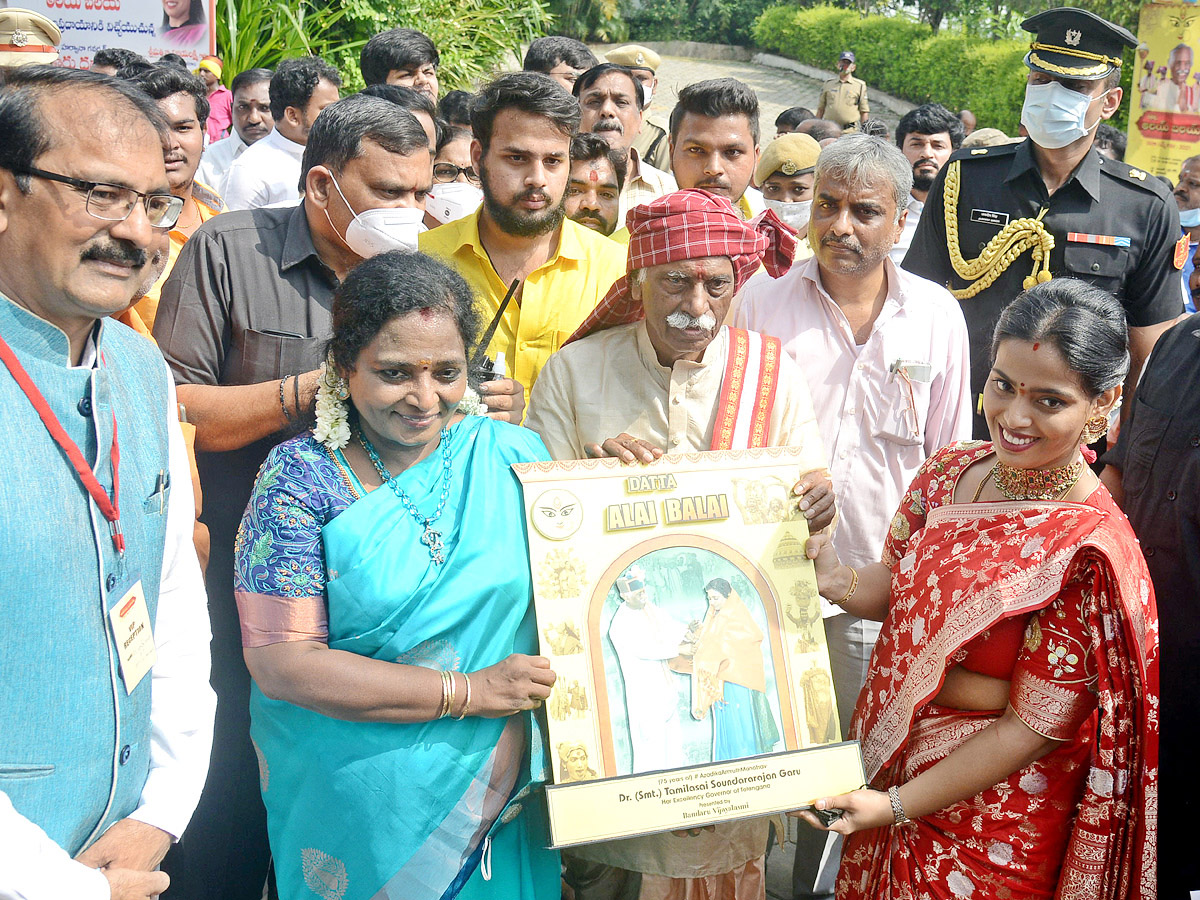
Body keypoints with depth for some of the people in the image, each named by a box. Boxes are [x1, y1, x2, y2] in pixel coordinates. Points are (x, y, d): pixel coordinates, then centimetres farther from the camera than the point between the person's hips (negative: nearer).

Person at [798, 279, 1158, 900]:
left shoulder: (1087, 551, -25)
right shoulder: (952, 470, -7)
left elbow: (1034, 727, -21)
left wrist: (898, 805, -19)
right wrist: (838, 581, -15)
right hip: (885, 764, 6)